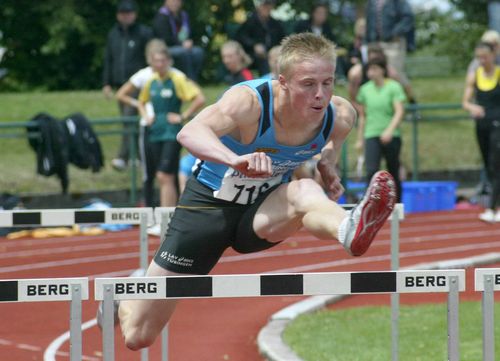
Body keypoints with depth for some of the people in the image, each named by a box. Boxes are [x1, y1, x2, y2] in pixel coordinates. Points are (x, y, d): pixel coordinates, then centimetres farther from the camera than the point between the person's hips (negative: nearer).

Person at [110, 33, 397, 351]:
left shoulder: (340, 116, -16)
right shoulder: (249, 102, -31)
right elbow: (190, 132, -53)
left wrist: (328, 164, -10)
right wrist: (236, 159, -72)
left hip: (261, 211, 2)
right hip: (209, 204, -2)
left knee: (305, 192, -37)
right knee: (138, 336, 4)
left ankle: (350, 231, -72)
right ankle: (121, 298, 42)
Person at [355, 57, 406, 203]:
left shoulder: (394, 87, -2)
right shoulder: (365, 89, 9)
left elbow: (399, 112, -11)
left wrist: (389, 130, -25)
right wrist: (360, 139, 18)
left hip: (391, 136, -2)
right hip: (371, 136, 2)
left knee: (393, 173, 6)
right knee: (371, 171, -17)